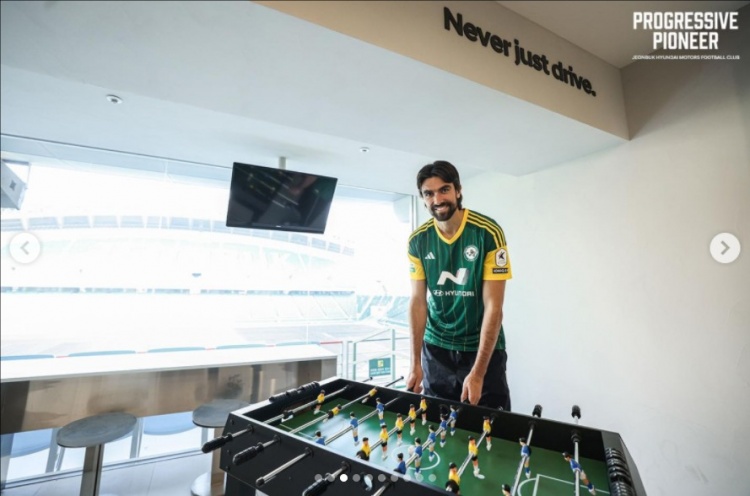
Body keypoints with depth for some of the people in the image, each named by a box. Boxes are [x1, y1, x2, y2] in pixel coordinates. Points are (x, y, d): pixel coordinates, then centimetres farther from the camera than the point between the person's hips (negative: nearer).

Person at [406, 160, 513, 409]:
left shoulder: (489, 233, -16)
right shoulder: (418, 240, -6)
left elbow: (493, 306, -17)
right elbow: (418, 301, -3)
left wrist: (478, 372, -19)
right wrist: (415, 362, -5)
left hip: (483, 347, -2)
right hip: (436, 348, 3)